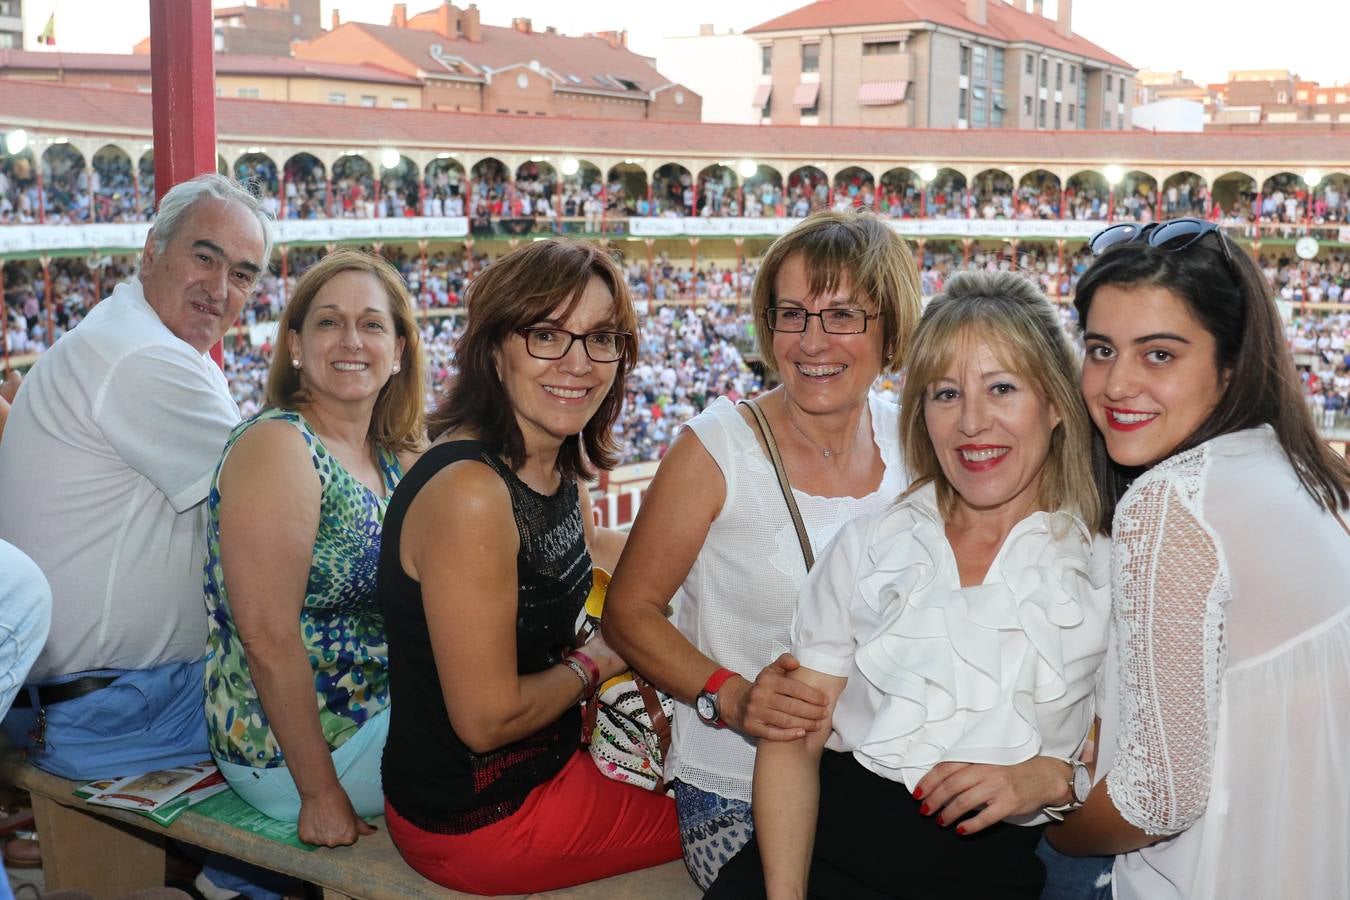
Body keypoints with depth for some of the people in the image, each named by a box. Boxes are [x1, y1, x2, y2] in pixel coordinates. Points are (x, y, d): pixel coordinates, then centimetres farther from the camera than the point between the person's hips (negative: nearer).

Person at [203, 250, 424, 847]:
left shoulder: (394, 458, 7)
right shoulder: (276, 447, -17)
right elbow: (267, 636, -22)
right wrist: (322, 794, -21)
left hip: (381, 714, 8)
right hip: (288, 758, -8)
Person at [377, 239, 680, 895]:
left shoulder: (560, 461, -2)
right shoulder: (470, 493, -29)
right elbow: (487, 720, -26)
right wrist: (593, 665, -9)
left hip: (546, 763, 8)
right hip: (476, 819, -8)